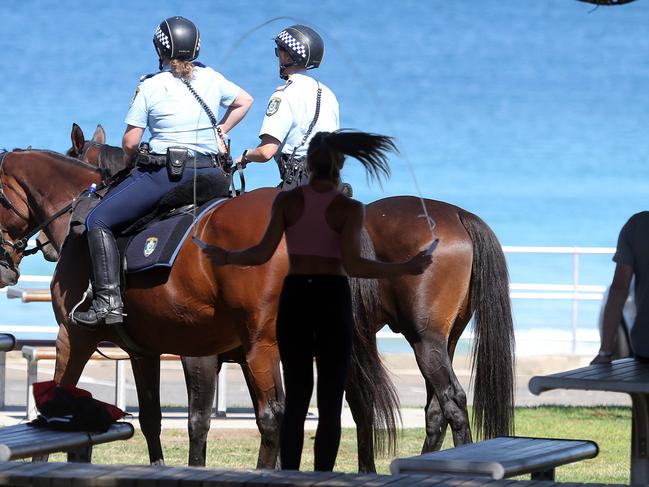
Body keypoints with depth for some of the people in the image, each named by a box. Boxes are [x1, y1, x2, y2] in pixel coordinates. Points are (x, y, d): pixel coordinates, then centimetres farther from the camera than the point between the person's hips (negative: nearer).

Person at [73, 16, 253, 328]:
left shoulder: (150, 87, -6)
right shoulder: (211, 79, 7)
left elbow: (130, 142, -5)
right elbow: (245, 100, 24)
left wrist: (132, 160, 16)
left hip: (164, 173, -5)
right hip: (208, 172, 5)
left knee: (98, 221, 2)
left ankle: (108, 301, -11)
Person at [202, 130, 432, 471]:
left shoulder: (286, 200, 0)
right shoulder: (349, 208, -7)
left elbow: (263, 253, -7)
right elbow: (352, 265, -17)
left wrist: (226, 257, 11)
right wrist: (406, 268, -9)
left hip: (294, 298, 3)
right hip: (332, 300, -3)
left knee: (296, 398, 10)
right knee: (330, 403, 3)